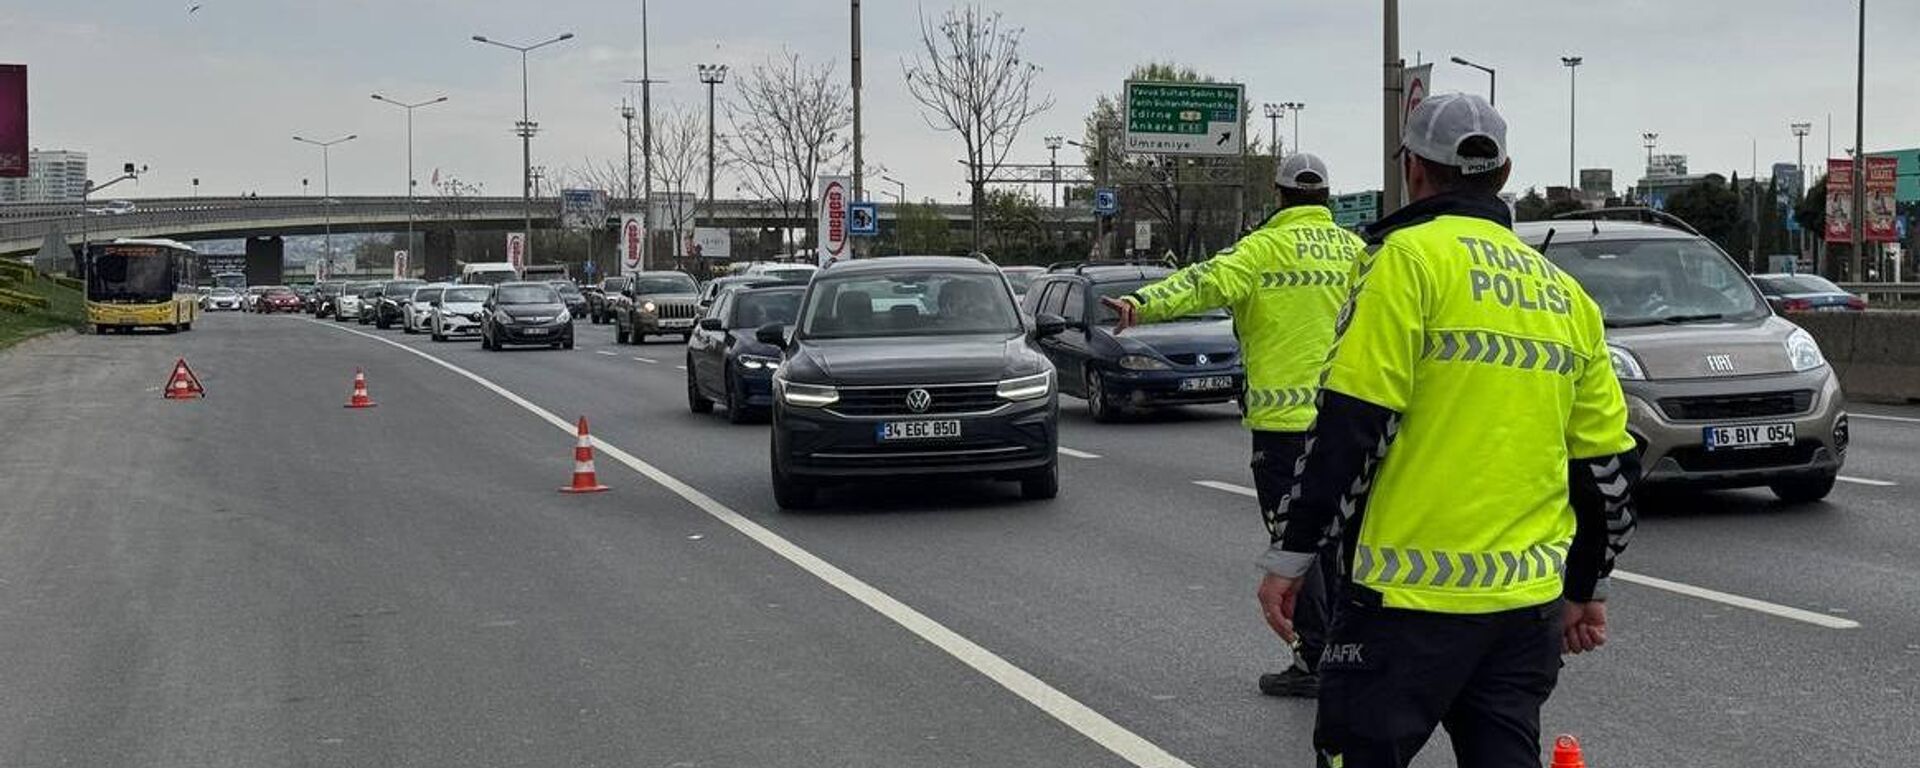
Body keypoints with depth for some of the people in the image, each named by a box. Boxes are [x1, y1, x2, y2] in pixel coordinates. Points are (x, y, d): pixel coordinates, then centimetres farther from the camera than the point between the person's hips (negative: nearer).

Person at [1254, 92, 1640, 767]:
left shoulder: (1410, 256, -6)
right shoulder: (1565, 293, 15)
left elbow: (1352, 423, -14)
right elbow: (1608, 462, 17)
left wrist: (1290, 557, -8)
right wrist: (1586, 590, 27)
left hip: (1412, 595, -6)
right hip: (1530, 605, 6)